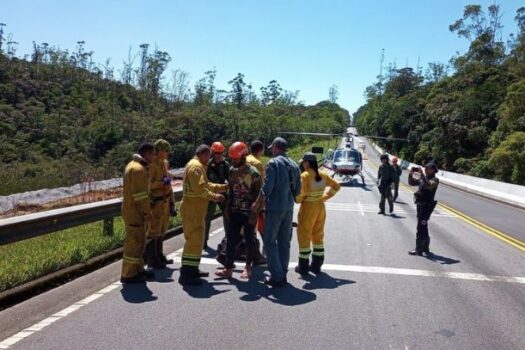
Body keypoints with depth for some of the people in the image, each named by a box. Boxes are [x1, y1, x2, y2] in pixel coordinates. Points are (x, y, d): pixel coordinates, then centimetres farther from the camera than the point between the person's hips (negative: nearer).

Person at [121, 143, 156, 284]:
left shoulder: (134, 165, 15)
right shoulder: (138, 169, -20)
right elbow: (140, 194, -23)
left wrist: (145, 210, 18)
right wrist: (147, 212, -16)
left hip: (134, 210, 11)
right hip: (134, 212, -11)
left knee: (139, 241, 18)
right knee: (134, 242, -3)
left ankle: (138, 269, 28)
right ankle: (128, 275, 6)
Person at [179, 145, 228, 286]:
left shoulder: (197, 166, 20)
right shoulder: (196, 166, -14)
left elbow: (206, 185, 22)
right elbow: (199, 188, -25)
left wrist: (224, 187, 17)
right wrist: (214, 197, -19)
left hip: (196, 209, 11)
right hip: (192, 209, -11)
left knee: (196, 239, 17)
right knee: (194, 240, -10)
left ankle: (192, 269, 26)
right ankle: (186, 274, -9)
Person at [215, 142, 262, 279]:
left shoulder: (253, 173, -13)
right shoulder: (232, 170, 6)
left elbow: (258, 195, -13)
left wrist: (254, 214, -16)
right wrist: (227, 208, 10)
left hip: (249, 212, -5)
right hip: (234, 211, 6)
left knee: (249, 240, 7)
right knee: (231, 240, 3)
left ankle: (248, 267, 21)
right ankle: (228, 268, 10)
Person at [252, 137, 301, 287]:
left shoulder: (273, 163, -10)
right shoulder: (294, 165, 11)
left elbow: (267, 187, -15)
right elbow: (297, 190, 13)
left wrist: (257, 204, -4)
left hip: (275, 208, -7)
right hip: (289, 208, 7)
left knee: (270, 241, 1)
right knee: (284, 242, 13)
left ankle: (277, 276, -1)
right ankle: (282, 275, 19)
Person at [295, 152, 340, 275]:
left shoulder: (305, 175, -14)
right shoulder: (323, 175, 6)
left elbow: (300, 192, -24)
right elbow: (336, 186, 13)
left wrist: (297, 200, -4)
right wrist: (325, 197, 12)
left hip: (308, 207, -6)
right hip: (320, 207, 6)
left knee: (304, 236, 4)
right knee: (318, 236, 15)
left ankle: (303, 267, 10)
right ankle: (316, 265, 22)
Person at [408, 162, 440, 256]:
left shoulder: (434, 180, -11)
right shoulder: (423, 178, 13)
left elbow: (428, 185, -31)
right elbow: (411, 183, 17)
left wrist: (421, 174, -31)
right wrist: (411, 174, 1)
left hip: (426, 205, -9)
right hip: (420, 204, 9)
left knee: (420, 228, -8)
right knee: (423, 227, 17)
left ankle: (419, 250, -5)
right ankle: (425, 248, 29)